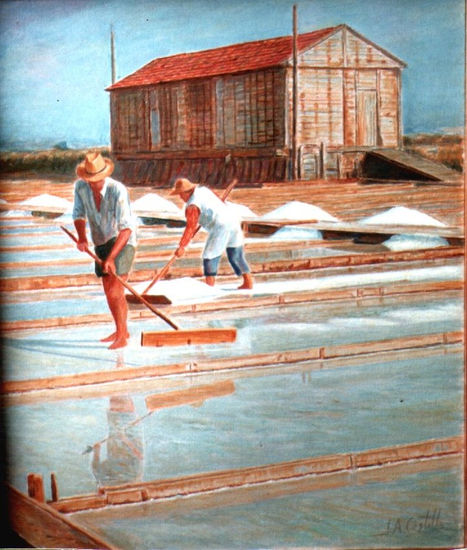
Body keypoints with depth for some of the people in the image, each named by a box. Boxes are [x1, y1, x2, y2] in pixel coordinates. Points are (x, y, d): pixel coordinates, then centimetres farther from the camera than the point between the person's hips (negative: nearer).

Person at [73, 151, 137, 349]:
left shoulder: (117, 190, -28)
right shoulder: (80, 186, -10)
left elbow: (126, 228, -32)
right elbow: (79, 214, -3)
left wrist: (111, 258, -37)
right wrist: (82, 238, -23)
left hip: (122, 243, -6)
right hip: (101, 243, 6)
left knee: (115, 292, -15)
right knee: (109, 292, 15)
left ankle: (121, 336, -6)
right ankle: (121, 331, 30)